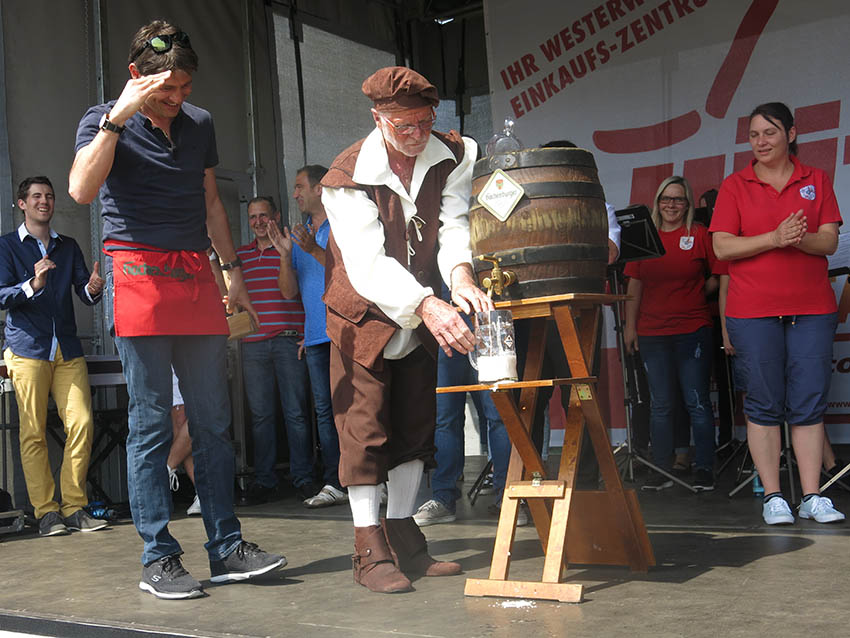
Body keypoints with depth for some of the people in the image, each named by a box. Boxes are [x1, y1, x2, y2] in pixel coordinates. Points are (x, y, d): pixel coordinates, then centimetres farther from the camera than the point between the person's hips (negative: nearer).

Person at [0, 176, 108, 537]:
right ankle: (46, 511, 0)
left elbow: (84, 294, 13)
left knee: (81, 423, -8)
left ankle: (74, 506, 1)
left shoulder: (69, 247, 19)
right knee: (33, 432, -6)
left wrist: (93, 289, -11)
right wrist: (33, 284, -21)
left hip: (68, 349, 3)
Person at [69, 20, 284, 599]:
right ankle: (159, 559, 2)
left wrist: (234, 272, 21)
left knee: (214, 421, 4)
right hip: (138, 275, -5)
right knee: (151, 424, -4)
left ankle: (227, 548, 10)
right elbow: (81, 189, -16)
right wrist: (118, 117, -19)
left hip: (196, 277, 5)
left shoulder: (200, 123, 18)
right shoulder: (104, 121, 3)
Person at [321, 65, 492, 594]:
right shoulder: (348, 176, -22)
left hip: (422, 312, 5)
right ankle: (371, 552, -2)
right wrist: (429, 306, -47)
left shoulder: (453, 156, -9)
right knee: (365, 427, -7)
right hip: (364, 312, -5)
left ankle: (405, 543, 19)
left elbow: (454, 223, -20)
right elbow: (367, 262, -32)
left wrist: (461, 276, -43)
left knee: (415, 425, 9)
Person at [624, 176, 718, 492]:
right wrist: (630, 324, 7)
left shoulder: (700, 235, 1)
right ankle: (662, 470, 14)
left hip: (693, 329, -3)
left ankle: (705, 469, 8)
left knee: (696, 402, -1)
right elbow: (634, 283, 11)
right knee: (660, 404, 7)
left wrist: (693, 295, -5)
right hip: (652, 331, 3)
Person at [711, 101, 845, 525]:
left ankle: (812, 497, 7)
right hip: (753, 311, -1)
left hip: (812, 308, 2)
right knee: (764, 405, 1)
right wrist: (774, 238, -16)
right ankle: (772, 497, 8)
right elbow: (722, 247, -4)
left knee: (809, 404, 1)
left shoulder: (817, 181, 11)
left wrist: (801, 239, -18)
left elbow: (829, 241, 3)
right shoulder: (734, 186, 6)